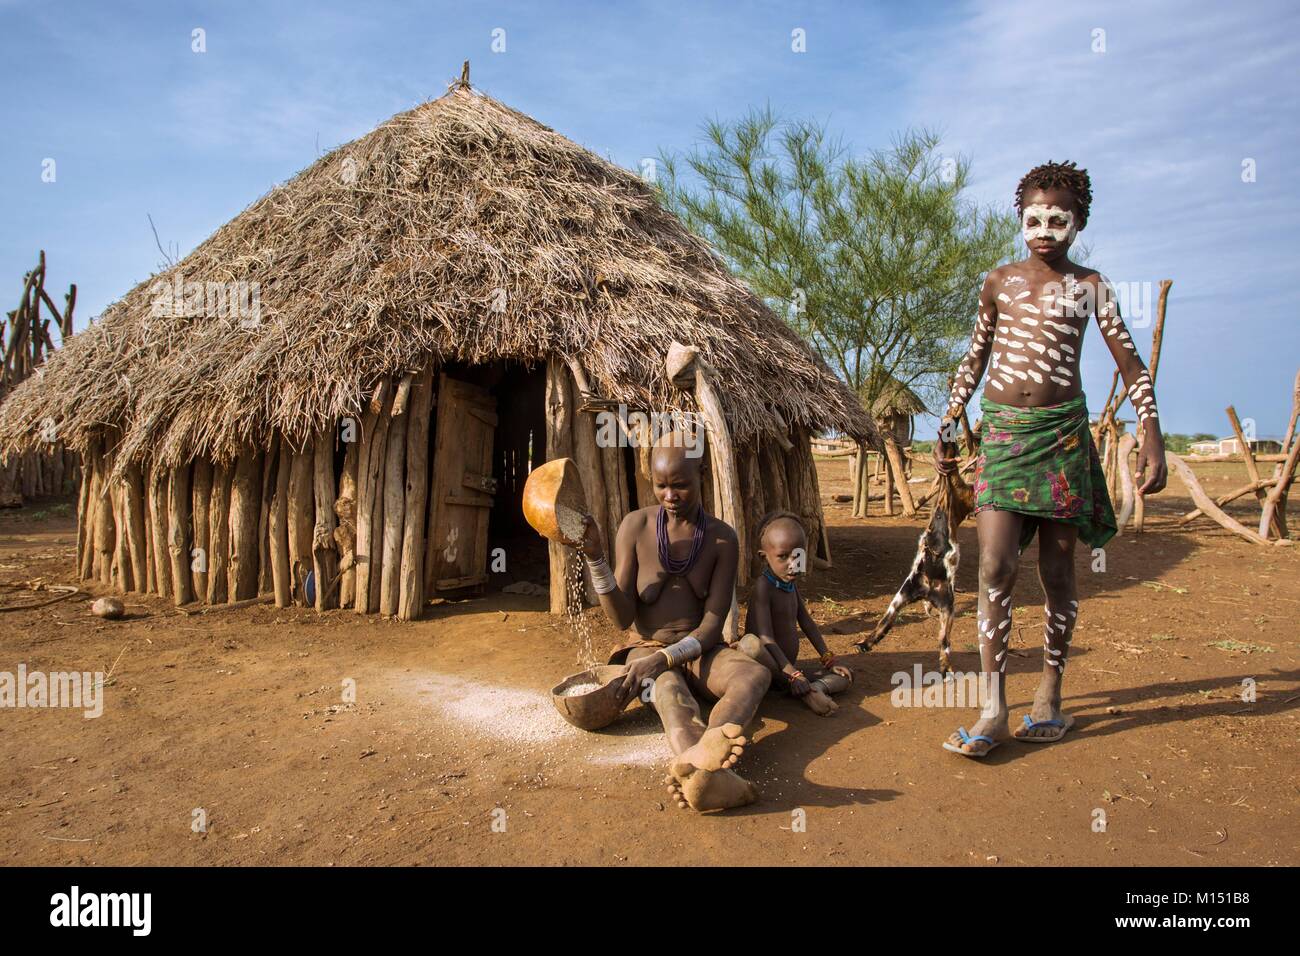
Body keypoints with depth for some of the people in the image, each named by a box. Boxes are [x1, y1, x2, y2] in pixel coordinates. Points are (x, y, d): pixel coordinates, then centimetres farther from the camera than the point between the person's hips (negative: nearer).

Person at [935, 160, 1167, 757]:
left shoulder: (1090, 286, 7)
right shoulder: (999, 282, 11)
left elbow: (1130, 363, 5)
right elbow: (974, 359, 18)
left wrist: (1151, 435, -6)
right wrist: (947, 429, 14)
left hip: (1062, 430, 0)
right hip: (1001, 429, 1)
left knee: (1057, 569, 5)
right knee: (996, 567, -10)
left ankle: (1050, 694, 20)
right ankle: (993, 708, -5)